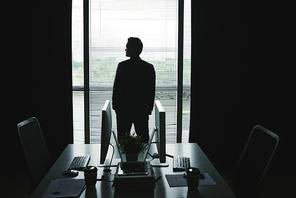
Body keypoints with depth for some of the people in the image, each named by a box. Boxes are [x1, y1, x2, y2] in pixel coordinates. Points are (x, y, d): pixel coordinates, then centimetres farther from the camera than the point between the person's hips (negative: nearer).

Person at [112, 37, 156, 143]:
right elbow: (152, 91, 5)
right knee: (144, 138, 8)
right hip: (142, 110, 3)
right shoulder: (149, 67, 1)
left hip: (124, 109, -3)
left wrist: (115, 106, 4)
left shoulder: (122, 66, -9)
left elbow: (116, 88, -7)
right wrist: (149, 108, 13)